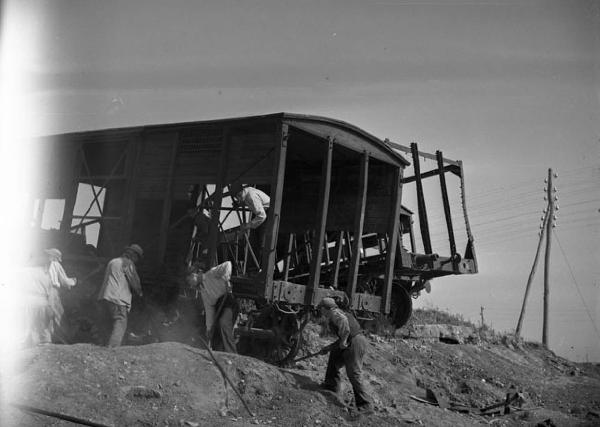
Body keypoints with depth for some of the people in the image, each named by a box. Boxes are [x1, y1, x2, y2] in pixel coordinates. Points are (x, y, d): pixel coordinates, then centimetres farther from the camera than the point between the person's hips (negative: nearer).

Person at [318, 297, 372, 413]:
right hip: (359, 340, 10)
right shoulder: (341, 313, 27)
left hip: (355, 343, -10)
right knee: (334, 355, 27)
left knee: (354, 375, -7)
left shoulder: (334, 313, -1)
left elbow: (343, 321, -26)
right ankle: (332, 385, 33)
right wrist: (328, 348, 33)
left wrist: (343, 340, -20)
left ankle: (365, 406, -5)